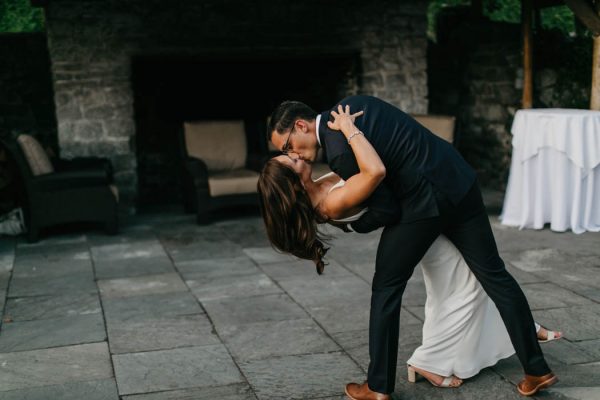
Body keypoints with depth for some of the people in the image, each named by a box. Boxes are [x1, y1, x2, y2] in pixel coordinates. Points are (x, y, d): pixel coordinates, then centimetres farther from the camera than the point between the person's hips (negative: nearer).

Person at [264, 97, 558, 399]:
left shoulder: (338, 150, -16)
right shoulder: (351, 105, 9)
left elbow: (387, 210, -11)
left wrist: (350, 224, 6)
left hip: (424, 201, -8)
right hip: (458, 180, 8)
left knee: (386, 287, 8)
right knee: (494, 275, 12)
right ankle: (537, 370, 20)